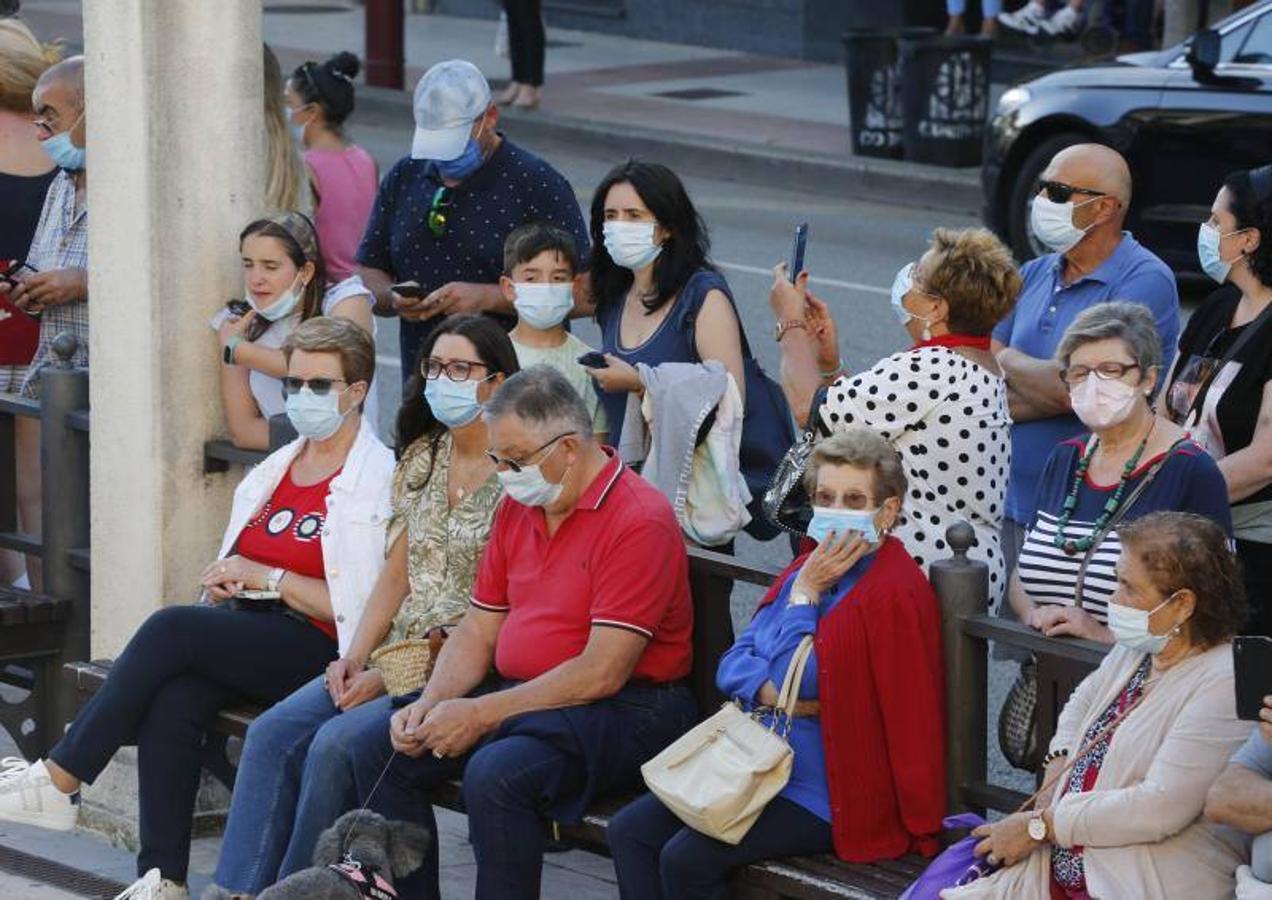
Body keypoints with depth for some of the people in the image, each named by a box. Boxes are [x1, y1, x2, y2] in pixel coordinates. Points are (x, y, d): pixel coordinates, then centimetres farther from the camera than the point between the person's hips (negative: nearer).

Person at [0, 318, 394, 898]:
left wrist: (267, 577, -10)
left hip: (318, 652, -6)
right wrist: (224, 582, 6)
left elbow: (366, 608, -12)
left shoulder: (380, 480, -3)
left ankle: (56, 782, -22)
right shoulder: (275, 469, 20)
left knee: (172, 629, -27)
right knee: (171, 704, -26)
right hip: (245, 634, 7)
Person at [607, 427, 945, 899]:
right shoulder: (809, 568, 13)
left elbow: (797, 682, -17)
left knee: (685, 858, -21)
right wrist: (767, 690, -12)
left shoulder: (894, 592, -15)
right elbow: (732, 664, 10)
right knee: (629, 832, -2)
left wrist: (805, 595, -11)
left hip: (828, 790, -9)